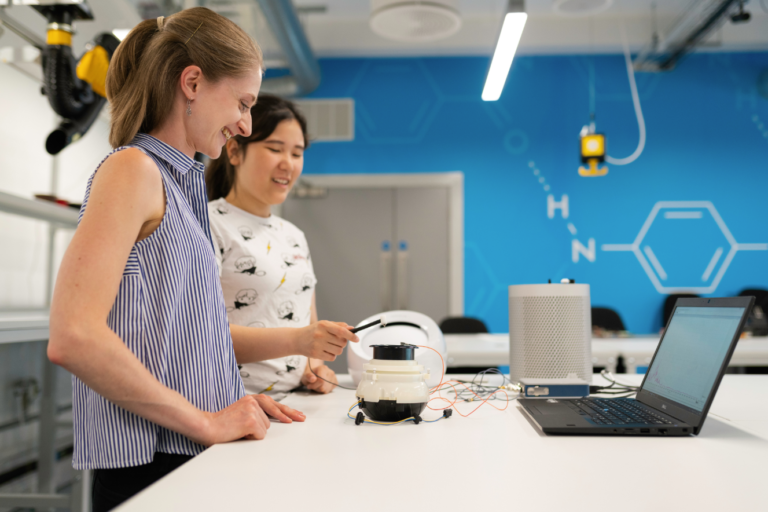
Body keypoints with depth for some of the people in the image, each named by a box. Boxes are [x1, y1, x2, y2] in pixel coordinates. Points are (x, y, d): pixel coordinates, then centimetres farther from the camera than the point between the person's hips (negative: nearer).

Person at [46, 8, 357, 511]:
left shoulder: (181, 182, 14)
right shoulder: (134, 169, -12)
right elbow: (73, 337, -24)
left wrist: (300, 343, 9)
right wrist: (204, 420, -19)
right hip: (150, 463, -8)